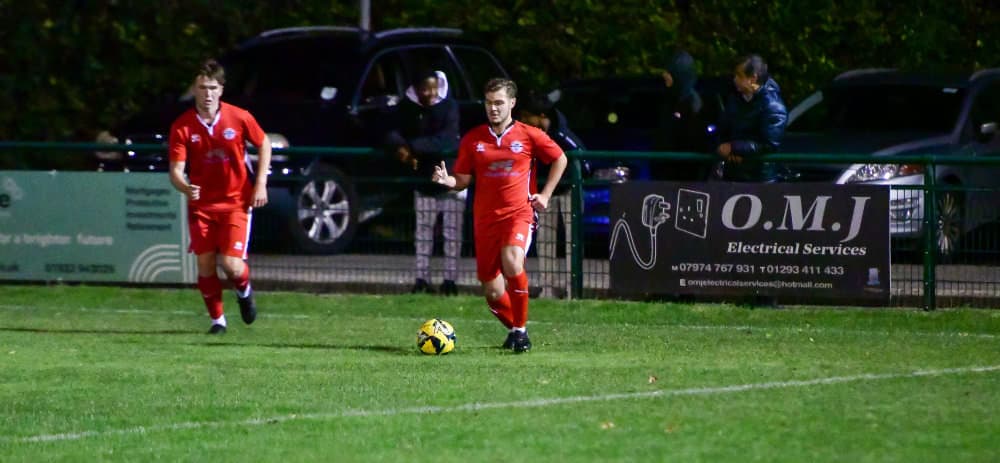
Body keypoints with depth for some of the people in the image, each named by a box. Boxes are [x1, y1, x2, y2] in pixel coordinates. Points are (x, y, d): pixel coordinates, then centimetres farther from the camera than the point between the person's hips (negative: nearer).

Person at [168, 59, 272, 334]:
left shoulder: (239, 118, -7)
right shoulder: (182, 127, -8)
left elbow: (264, 145, 10)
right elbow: (176, 171, -11)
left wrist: (261, 184, 2)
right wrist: (185, 187, -34)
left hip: (236, 203, -1)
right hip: (201, 205, 1)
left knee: (232, 266, -12)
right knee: (205, 265, -4)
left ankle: (244, 291, 24)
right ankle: (217, 319, 18)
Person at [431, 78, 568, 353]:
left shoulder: (529, 135, 1)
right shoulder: (472, 140, 5)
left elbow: (559, 159, 15)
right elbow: (463, 179, 11)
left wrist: (545, 195, 7)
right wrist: (447, 181, -12)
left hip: (519, 214, -3)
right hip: (485, 218, 3)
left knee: (512, 261, -31)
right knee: (492, 293, 3)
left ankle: (521, 329, -18)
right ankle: (514, 329, 32)